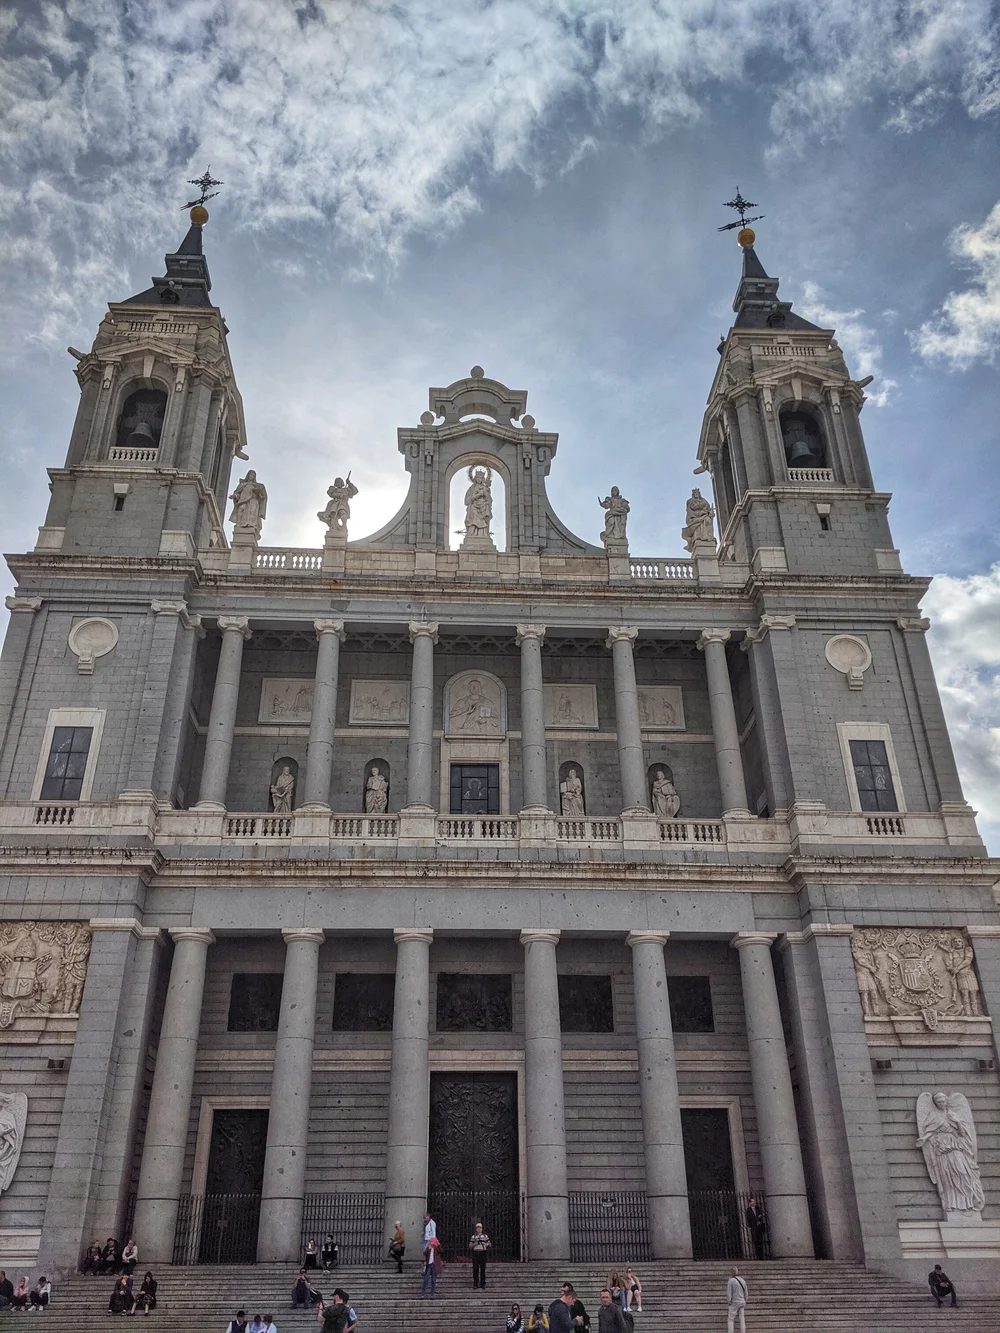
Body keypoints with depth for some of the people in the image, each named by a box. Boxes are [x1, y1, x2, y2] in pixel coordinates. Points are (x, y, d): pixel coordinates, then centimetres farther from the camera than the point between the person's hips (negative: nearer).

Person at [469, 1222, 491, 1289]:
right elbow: (470, 1246, 8)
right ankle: (475, 1283, 5)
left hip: (483, 1253, 0)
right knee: (475, 1269, -2)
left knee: (483, 1269, 1)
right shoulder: (473, 1236, 10)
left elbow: (489, 1244, 13)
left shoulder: (485, 1236, 9)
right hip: (475, 1254, 0)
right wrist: (475, 1243, -9)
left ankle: (483, 1284, 7)